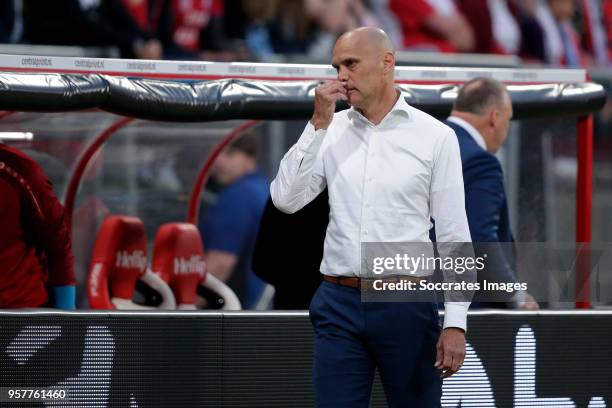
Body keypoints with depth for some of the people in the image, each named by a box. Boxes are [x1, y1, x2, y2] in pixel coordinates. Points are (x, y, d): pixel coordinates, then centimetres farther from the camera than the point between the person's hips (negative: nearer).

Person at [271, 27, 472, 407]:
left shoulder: (435, 136, -1)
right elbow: (286, 200, -3)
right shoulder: (330, 132, 7)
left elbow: (455, 237, -2)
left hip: (407, 305, -2)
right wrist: (319, 123, -7)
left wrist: (456, 323, -8)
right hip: (339, 304, 2)